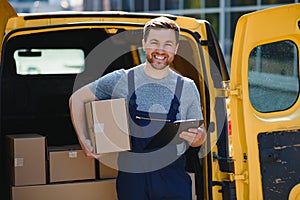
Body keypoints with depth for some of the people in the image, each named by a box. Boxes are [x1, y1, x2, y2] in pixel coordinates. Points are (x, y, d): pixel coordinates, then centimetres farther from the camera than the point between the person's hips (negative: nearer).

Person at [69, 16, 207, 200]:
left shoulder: (187, 87, 6)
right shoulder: (121, 80, 1)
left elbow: (200, 134, 13)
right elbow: (77, 98, 9)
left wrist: (198, 137, -12)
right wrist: (84, 141, -2)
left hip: (173, 178, 1)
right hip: (132, 176, 0)